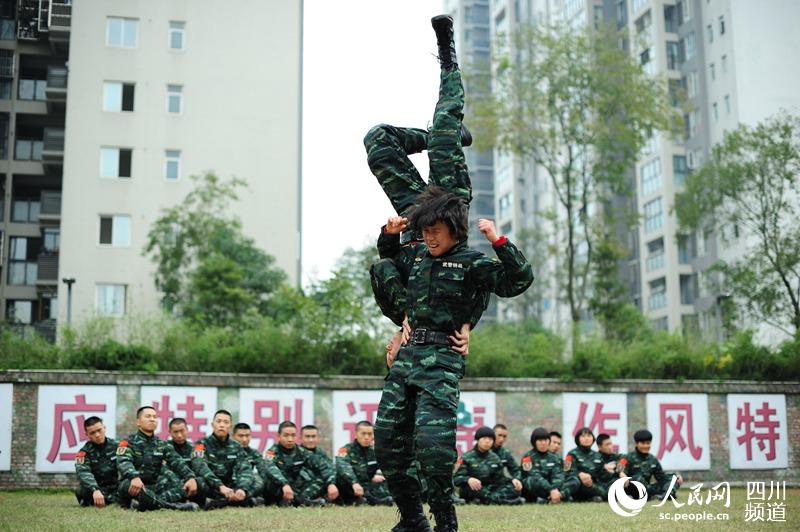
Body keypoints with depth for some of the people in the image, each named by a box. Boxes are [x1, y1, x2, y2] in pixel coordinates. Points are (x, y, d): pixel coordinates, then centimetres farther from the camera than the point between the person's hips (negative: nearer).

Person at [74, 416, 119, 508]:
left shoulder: (116, 445, 5)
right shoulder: (84, 452, -4)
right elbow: (83, 473, -22)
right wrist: (95, 490, -42)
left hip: (116, 488, 3)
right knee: (81, 491, -31)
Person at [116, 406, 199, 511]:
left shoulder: (162, 445, 14)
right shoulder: (128, 442, 0)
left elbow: (177, 462, 0)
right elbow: (123, 463, -19)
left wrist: (191, 477, -20)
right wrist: (135, 477, -41)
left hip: (154, 488, 4)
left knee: (185, 485, -19)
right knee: (128, 484, -38)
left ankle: (144, 503, -35)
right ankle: (171, 505, -37)